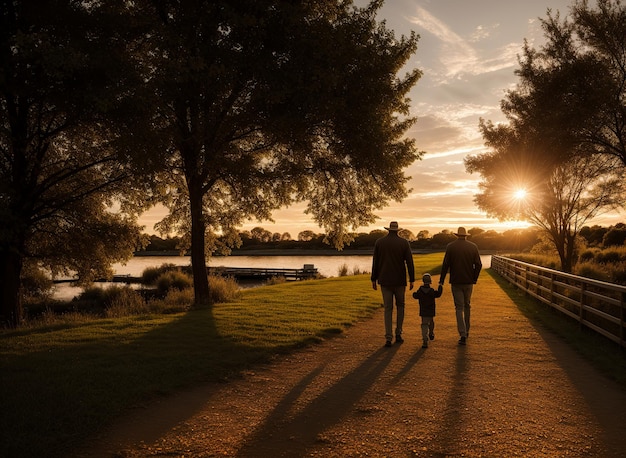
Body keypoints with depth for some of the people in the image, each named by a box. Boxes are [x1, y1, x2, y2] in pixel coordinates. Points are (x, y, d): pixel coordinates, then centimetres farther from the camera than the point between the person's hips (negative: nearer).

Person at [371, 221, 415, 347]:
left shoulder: (379, 242, 0)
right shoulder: (404, 242, -3)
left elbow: (375, 262, 2)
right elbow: (409, 262, -5)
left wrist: (374, 279, 9)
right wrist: (411, 280, 1)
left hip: (384, 280, 1)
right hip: (399, 280, -1)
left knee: (388, 308, 5)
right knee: (400, 306, 17)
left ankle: (388, 338, 0)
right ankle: (398, 334, 16)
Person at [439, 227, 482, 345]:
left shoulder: (451, 247, -5)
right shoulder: (473, 247, 1)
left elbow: (445, 265, -6)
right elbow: (478, 265, 0)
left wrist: (441, 281, 0)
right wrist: (474, 279, 11)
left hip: (456, 282, -2)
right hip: (469, 282, 2)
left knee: (459, 308, 0)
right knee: (467, 306, 19)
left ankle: (463, 335, -8)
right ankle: (466, 331, 30)